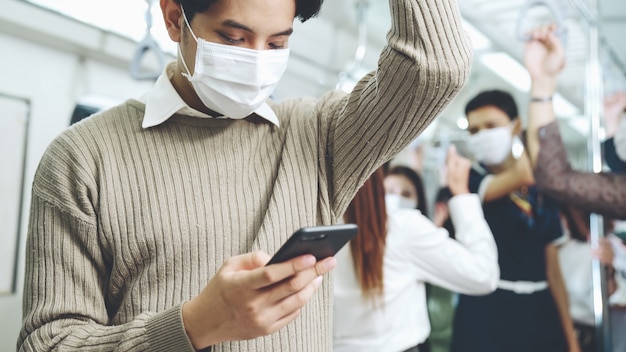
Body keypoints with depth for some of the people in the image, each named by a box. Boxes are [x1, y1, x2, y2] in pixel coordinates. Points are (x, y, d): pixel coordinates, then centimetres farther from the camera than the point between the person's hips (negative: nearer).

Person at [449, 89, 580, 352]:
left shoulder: (542, 190, 9)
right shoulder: (466, 181, -7)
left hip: (541, 317, 5)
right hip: (486, 316, -4)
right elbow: (523, 176, -27)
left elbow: (551, 266, 11)